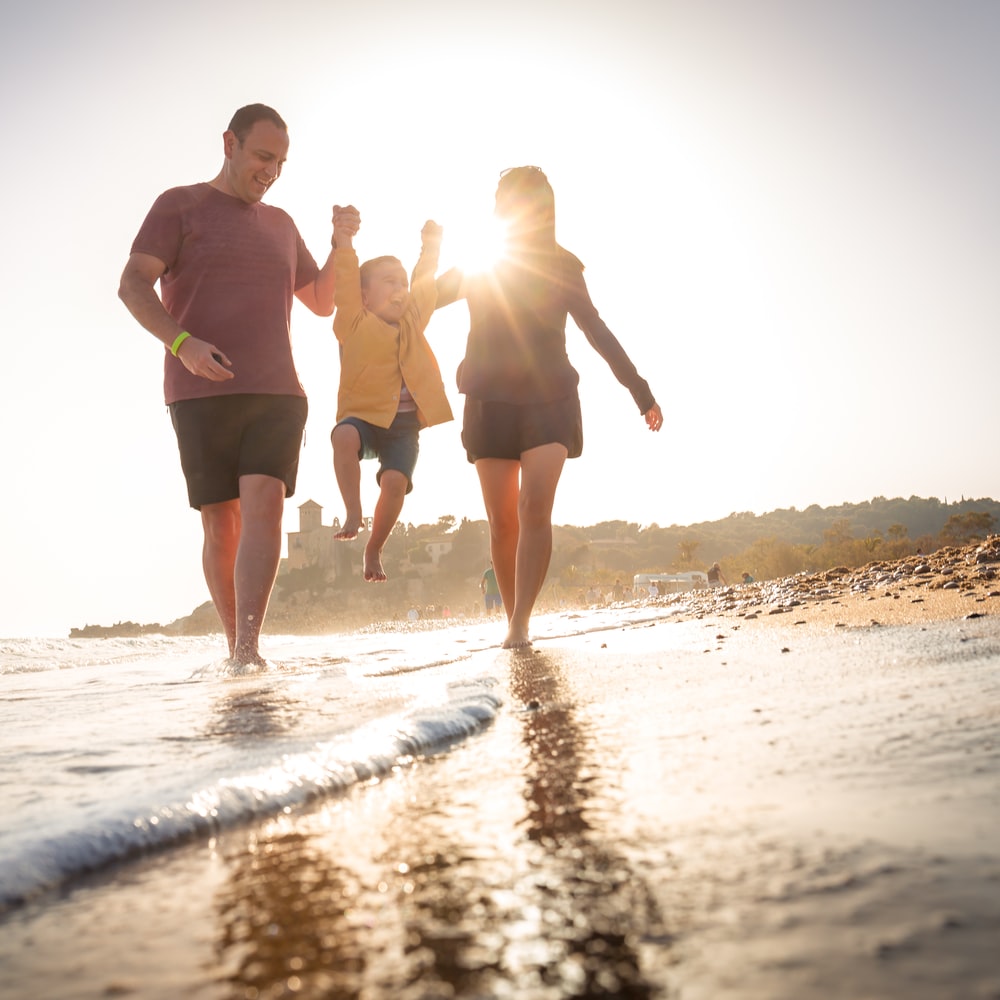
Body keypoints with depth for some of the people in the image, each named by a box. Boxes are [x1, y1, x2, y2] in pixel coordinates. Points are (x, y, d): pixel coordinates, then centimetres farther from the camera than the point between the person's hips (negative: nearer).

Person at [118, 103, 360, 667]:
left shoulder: (281, 225, 22)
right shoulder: (180, 206, 8)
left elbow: (322, 302, 28)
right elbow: (133, 285, -4)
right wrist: (182, 342, -21)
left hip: (277, 392, 3)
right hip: (202, 393, -2)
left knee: (264, 506, -17)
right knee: (221, 523, 0)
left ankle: (249, 648, -24)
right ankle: (234, 646, 12)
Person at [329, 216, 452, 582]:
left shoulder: (412, 321, 15)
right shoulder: (355, 324, 0)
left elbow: (425, 284, 21)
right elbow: (345, 286, -12)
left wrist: (430, 247, 15)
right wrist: (344, 244, -21)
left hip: (404, 423, 3)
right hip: (363, 414, -3)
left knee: (395, 480, -18)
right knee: (344, 437, -37)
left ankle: (373, 549, 4)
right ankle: (353, 513, -24)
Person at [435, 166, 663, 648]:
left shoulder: (561, 269, 8)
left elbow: (597, 332, 11)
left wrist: (641, 392, 9)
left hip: (549, 398, -1)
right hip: (490, 401, 1)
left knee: (535, 509, -18)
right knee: (502, 520, -1)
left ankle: (519, 625, -20)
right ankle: (514, 622, 10)